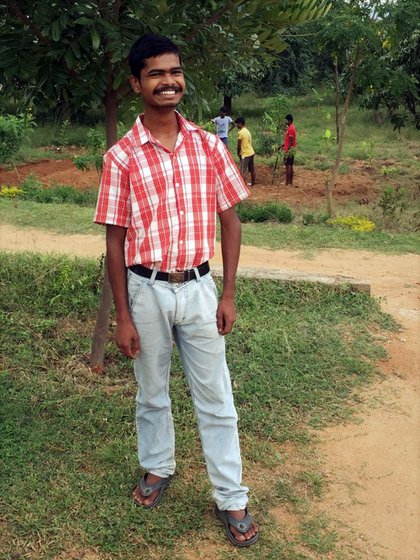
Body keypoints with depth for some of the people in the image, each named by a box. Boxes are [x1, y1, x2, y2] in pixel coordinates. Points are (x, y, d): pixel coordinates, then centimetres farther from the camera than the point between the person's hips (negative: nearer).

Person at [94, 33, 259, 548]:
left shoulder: (209, 147, 0)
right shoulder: (121, 157, -6)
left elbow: (230, 221, 4)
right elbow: (115, 240, -4)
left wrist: (228, 294, -1)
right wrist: (123, 316, -5)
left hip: (199, 288, 1)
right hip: (146, 290, -1)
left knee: (216, 399, 8)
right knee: (151, 393, 17)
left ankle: (231, 499, 22)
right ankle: (158, 468, 42)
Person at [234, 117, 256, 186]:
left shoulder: (240, 132, -15)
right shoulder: (247, 131, 12)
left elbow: (239, 145, -12)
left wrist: (238, 154, 3)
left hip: (245, 154, -9)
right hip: (251, 152, 9)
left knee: (243, 171, -11)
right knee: (252, 169, 19)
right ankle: (252, 183, 32)